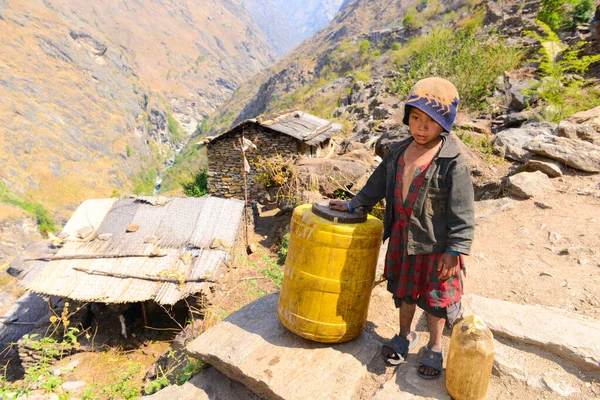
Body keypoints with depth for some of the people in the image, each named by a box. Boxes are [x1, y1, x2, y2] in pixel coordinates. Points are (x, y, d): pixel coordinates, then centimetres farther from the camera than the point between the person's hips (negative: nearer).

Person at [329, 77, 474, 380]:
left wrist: (454, 251, -16)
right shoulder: (398, 153, 1)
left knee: (435, 295, 12)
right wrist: (354, 205, 16)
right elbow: (378, 183, 14)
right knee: (404, 288, 20)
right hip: (402, 235, 5)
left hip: (435, 242, -5)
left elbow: (462, 213, -16)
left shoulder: (452, 163, -18)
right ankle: (405, 335, 43)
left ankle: (434, 346, 35)